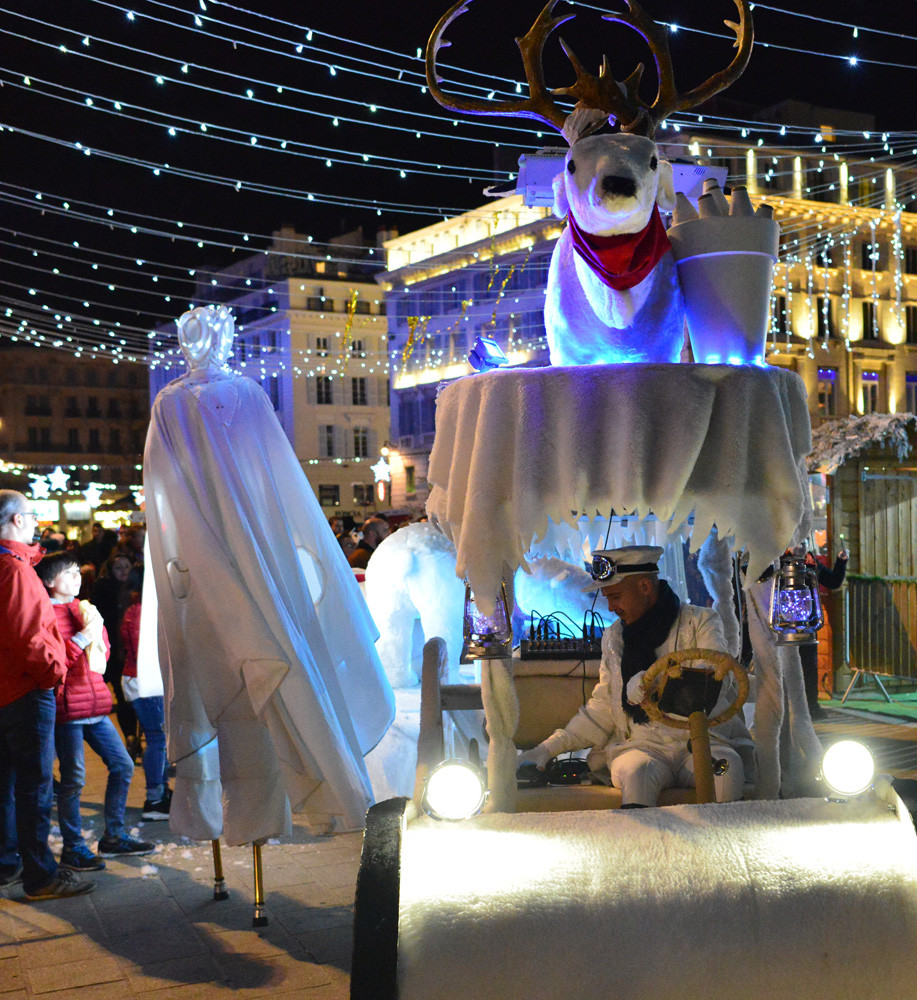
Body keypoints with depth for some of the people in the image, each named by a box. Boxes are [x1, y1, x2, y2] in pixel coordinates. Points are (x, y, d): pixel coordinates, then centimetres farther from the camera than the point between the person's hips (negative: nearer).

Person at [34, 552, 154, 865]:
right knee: (74, 778, -4)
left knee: (123, 766, 10)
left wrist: (96, 632, 5)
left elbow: (103, 650, 24)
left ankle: (114, 837, 21)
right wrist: (83, 637, -18)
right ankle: (72, 848, 8)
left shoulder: (84, 609, 19)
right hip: (67, 707, -8)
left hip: (95, 704, 8)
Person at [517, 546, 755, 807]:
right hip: (642, 746, 2)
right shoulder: (614, 636, 19)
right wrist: (547, 749, 11)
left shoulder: (700, 620, 7)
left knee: (726, 770, -37)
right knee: (637, 773, -35)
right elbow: (600, 711, 21)